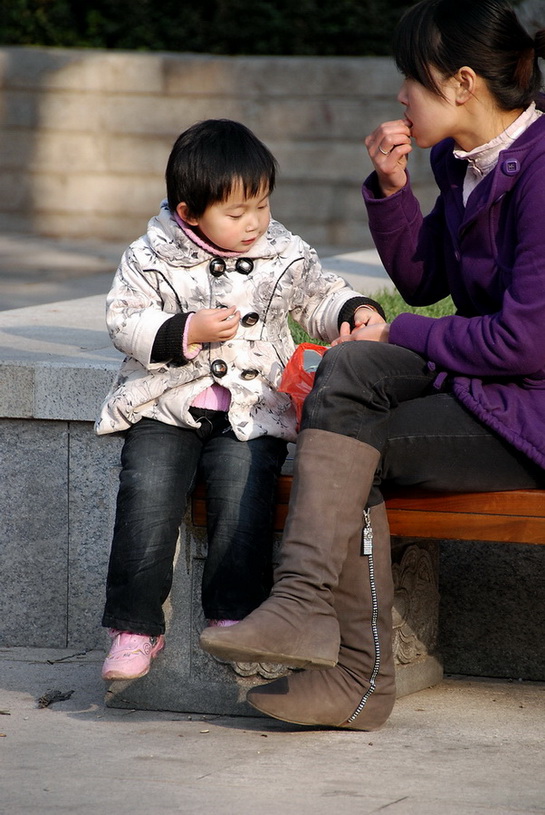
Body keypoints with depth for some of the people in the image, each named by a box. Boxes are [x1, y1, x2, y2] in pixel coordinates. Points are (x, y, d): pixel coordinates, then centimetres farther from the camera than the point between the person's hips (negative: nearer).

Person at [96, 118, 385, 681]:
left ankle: (233, 620, -8)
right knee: (148, 497, -18)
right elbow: (124, 323, -3)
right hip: (165, 406, -1)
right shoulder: (150, 259, -1)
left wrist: (356, 312, 0)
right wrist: (189, 332, -15)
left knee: (244, 495, -22)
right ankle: (136, 627, -8)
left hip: (250, 411, 1)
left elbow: (319, 299, 20)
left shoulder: (284, 255, 6)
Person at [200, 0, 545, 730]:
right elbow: (422, 281, 18)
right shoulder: (466, 161, 10)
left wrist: (400, 336, -10)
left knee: (353, 447, -17)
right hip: (482, 380, 8)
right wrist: (392, 187, 2)